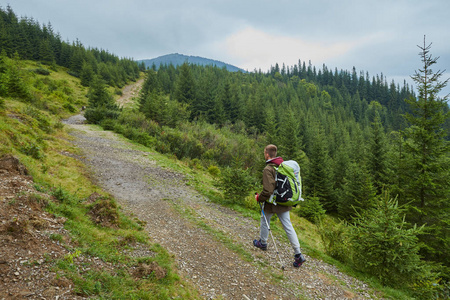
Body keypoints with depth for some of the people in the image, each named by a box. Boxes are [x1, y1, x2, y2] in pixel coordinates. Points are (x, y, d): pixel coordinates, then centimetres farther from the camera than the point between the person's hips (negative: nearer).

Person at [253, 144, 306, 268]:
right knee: (288, 226, 10)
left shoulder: (268, 169, -23)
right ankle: (298, 254, 8)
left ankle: (262, 243, 42)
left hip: (272, 202, -6)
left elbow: (268, 191, -28)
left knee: (264, 222, 21)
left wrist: (258, 197, -10)